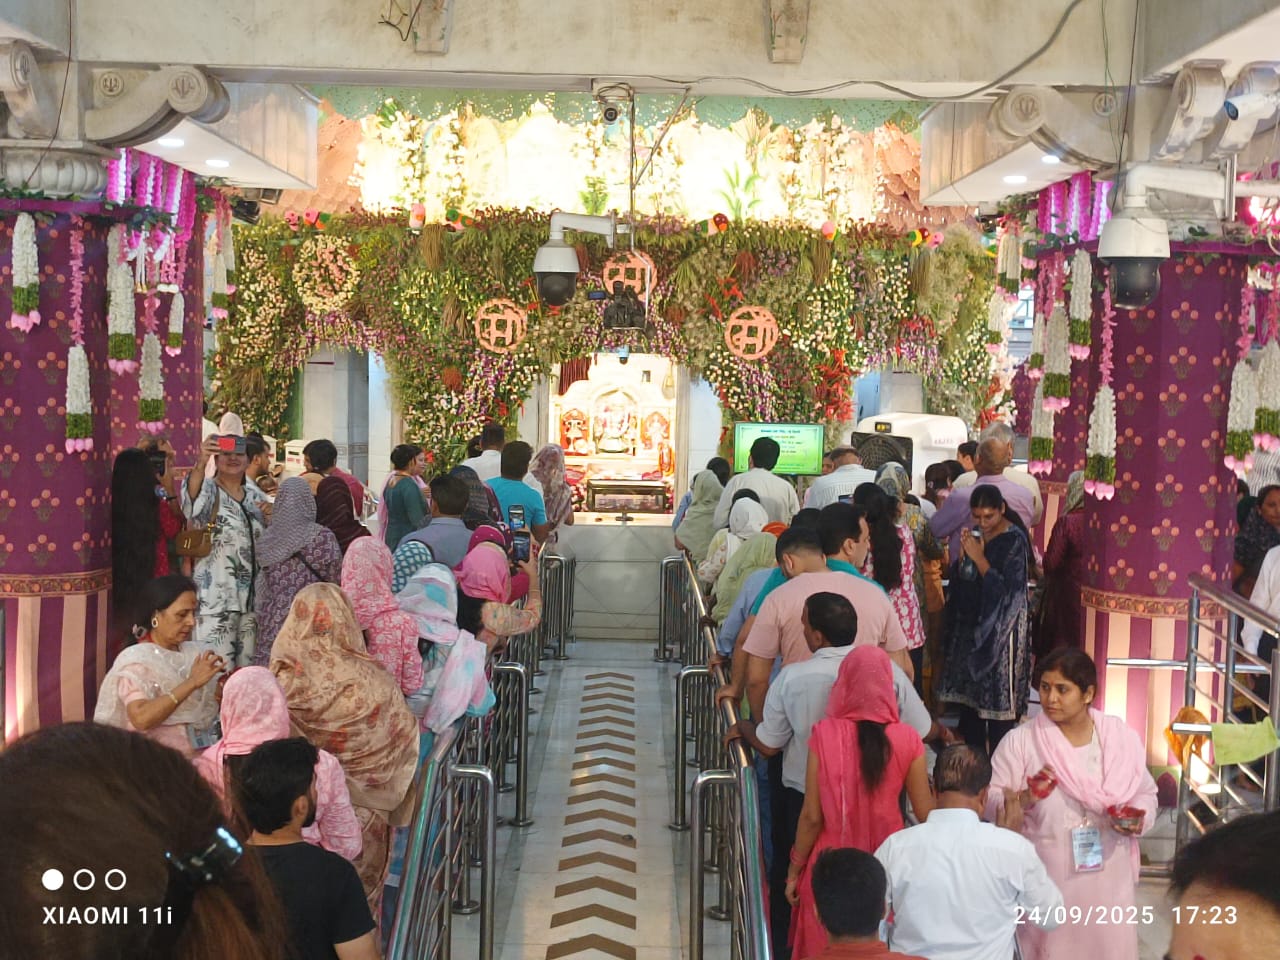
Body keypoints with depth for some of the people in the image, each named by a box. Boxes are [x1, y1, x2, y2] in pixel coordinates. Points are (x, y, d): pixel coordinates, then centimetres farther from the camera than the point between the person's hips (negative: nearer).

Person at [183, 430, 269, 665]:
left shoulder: (257, 497, 14)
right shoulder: (208, 491, -3)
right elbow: (192, 499, -29)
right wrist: (201, 463, -47)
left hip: (252, 596, 6)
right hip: (216, 597, -6)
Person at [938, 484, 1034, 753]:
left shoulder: (1014, 540, -12)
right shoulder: (976, 536, 8)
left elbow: (1007, 589, -17)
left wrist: (978, 558, -20)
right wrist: (962, 556, -5)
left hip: (1000, 629, -7)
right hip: (973, 625, 7)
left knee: (998, 699, -4)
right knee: (969, 694, 11)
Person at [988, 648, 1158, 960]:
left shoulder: (1122, 737, 0)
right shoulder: (1019, 741, -8)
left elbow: (1145, 794, 11)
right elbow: (991, 802, -7)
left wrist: (1137, 820, -9)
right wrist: (1024, 798, -25)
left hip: (1108, 875, 2)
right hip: (1046, 876, -2)